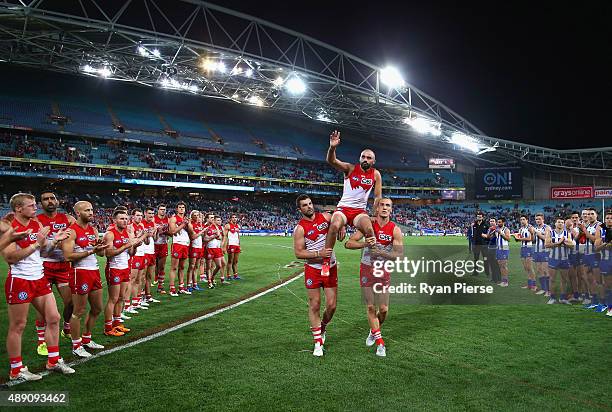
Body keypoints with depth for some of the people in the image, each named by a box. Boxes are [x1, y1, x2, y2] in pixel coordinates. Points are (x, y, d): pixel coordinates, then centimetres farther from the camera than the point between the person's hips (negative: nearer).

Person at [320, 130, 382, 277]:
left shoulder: (376, 174, 4)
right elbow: (332, 161, -19)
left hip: (360, 210, 2)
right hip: (343, 207, -1)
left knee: (370, 230, -28)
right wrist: (332, 147, -39)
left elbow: (378, 197, 8)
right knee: (334, 226, -32)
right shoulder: (350, 168, -3)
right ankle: (326, 261, -20)